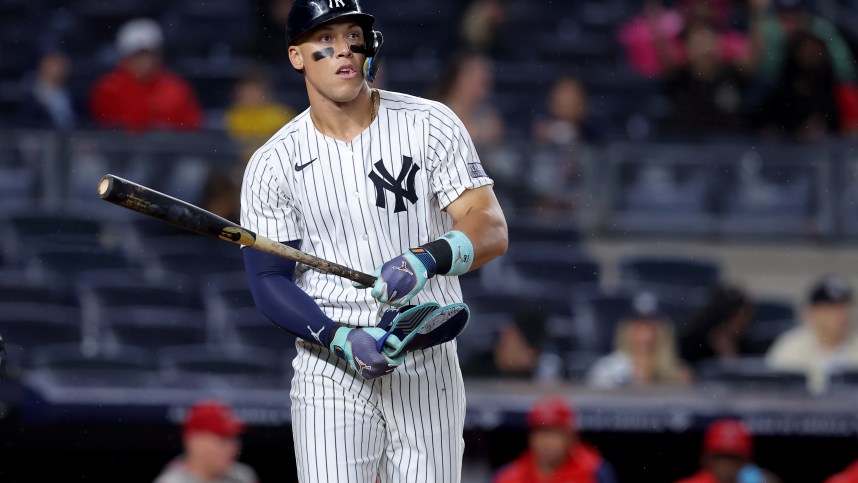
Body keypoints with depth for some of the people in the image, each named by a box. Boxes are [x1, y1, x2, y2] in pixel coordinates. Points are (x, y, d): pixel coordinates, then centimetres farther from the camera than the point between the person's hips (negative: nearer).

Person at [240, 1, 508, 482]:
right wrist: (341, 340, -18)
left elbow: (492, 229, -8)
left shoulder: (430, 125, 0)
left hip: (429, 369, 1)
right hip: (331, 376, -1)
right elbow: (269, 281, -2)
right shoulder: (273, 164, 0)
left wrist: (428, 258, -29)